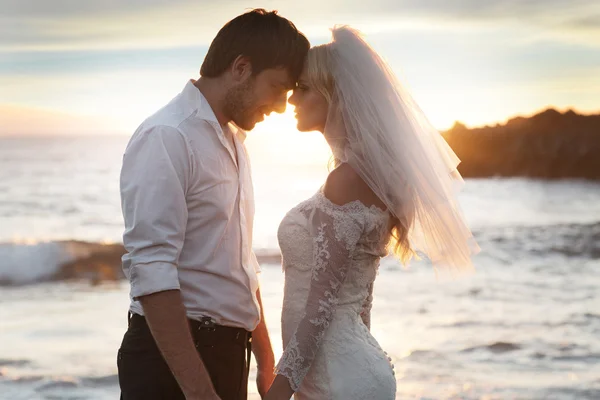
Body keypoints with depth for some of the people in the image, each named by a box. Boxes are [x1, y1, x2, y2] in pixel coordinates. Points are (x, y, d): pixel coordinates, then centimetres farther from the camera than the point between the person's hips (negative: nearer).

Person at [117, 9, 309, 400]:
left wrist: (265, 361, 19)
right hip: (173, 355, -8)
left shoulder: (234, 143, 12)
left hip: (229, 352, 8)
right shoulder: (166, 138, -15)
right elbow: (151, 273, -22)